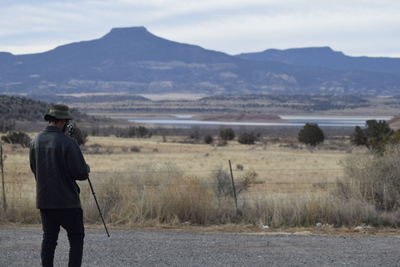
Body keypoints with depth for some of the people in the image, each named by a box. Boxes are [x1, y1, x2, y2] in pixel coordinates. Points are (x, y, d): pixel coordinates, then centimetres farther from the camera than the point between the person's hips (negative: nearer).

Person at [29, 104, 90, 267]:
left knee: (49, 239, 11)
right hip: (67, 201, -6)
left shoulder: (36, 141, 3)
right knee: (76, 238, 4)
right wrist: (85, 168, 7)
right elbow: (81, 173, -15)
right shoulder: (67, 143, -17)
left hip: (44, 200, 6)